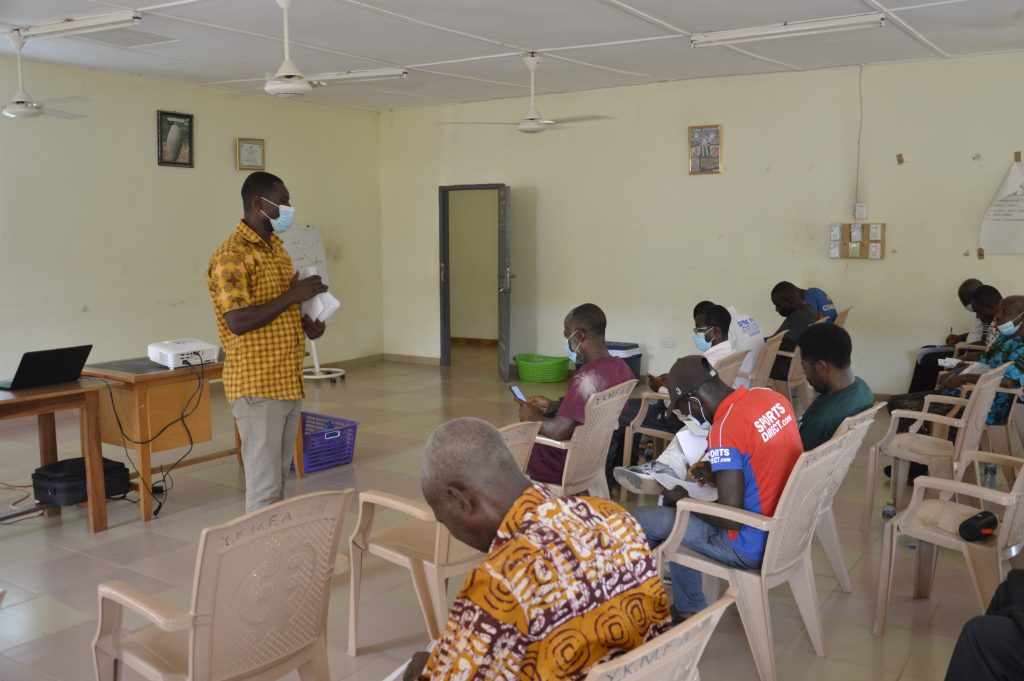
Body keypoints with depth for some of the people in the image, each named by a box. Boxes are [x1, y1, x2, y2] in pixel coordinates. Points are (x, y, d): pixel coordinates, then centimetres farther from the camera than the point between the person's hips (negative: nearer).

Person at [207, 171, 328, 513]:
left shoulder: (276, 246, 14)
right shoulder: (231, 255, -14)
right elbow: (238, 322, -23)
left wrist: (305, 321, 5)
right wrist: (293, 295, -18)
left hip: (289, 382, 9)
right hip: (257, 386, -9)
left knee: (280, 474, 15)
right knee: (264, 483, -4)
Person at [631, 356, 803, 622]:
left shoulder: (724, 430, -26)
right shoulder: (773, 397, -2)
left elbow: (731, 518, -24)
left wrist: (684, 500, -8)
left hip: (754, 547, -9)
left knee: (640, 520, 3)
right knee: (676, 501, 22)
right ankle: (687, 608, 29)